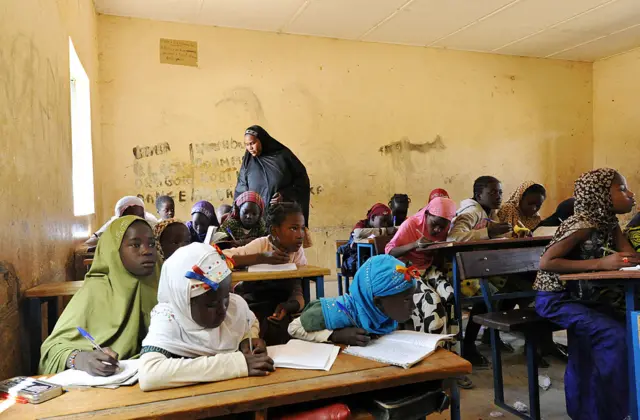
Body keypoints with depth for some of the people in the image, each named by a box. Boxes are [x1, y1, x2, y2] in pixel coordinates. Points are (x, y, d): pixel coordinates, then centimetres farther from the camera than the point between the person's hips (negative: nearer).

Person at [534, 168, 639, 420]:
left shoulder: (609, 223, 5)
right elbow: (546, 262, -29)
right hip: (555, 298, -9)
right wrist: (600, 263, -31)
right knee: (615, 335, -16)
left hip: (580, 296, 9)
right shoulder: (583, 224, -22)